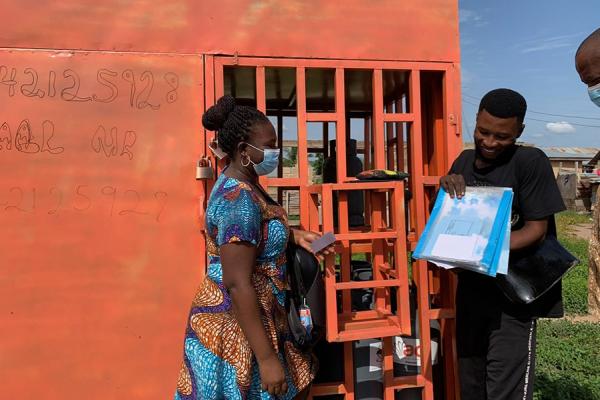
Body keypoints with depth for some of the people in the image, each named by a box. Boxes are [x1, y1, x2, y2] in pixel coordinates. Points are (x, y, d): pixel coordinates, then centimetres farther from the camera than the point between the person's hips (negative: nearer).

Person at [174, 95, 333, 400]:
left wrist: (295, 235, 8)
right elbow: (238, 284, -28)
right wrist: (266, 358, -26)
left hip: (258, 314, 10)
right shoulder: (238, 200, -26)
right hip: (236, 324, -10)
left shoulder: (241, 184, 4)